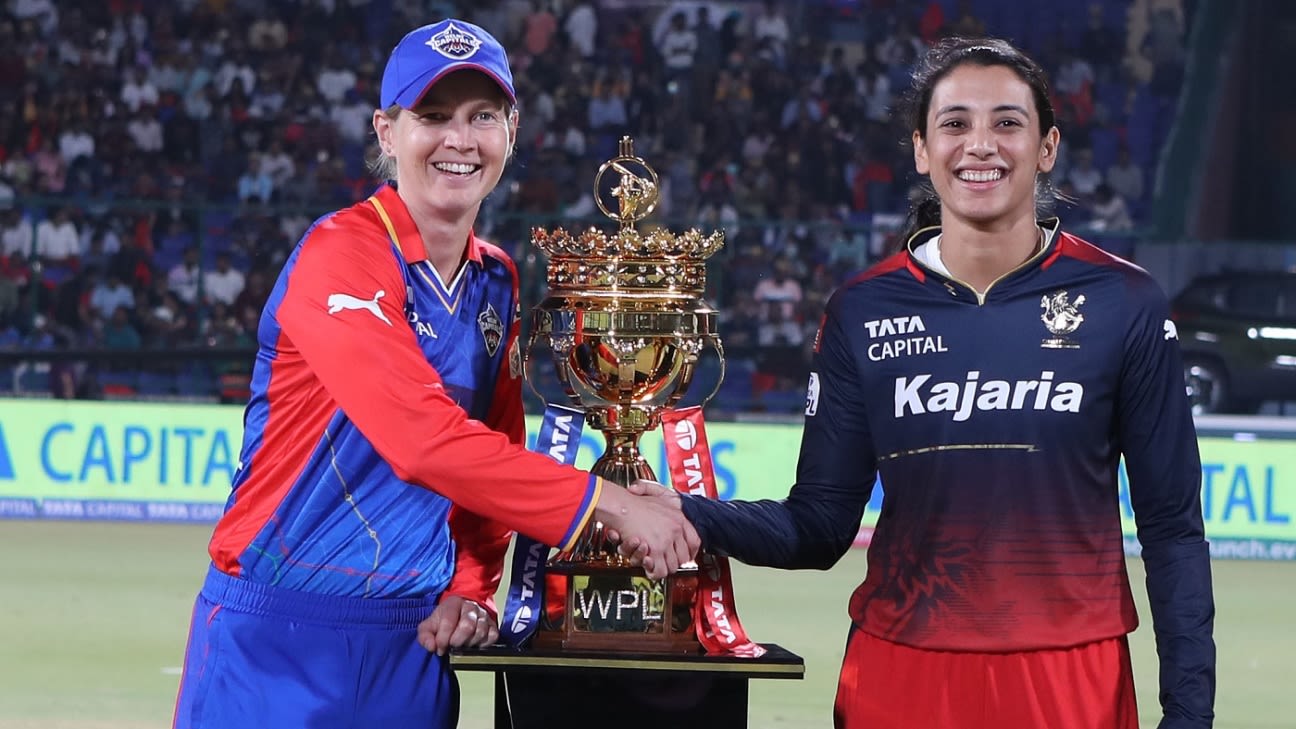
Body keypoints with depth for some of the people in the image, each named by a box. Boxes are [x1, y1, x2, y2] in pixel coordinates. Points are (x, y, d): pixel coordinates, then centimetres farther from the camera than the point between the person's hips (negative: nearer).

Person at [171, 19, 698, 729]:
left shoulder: (497, 282, 9)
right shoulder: (340, 253, -14)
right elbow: (426, 438, -25)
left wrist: (470, 589, -3)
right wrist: (608, 503, -24)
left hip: (412, 642, 6)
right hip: (283, 640, -6)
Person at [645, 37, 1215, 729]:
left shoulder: (1122, 303, -4)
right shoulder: (863, 312, 1)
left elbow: (1172, 525, -2)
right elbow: (819, 525, 0)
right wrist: (693, 517, -17)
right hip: (901, 673, 1)